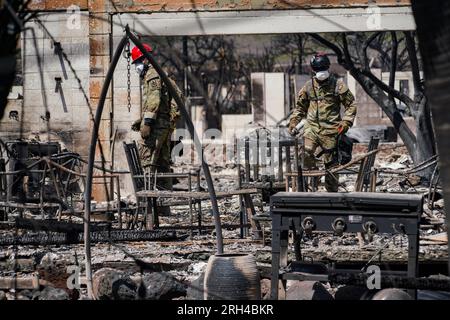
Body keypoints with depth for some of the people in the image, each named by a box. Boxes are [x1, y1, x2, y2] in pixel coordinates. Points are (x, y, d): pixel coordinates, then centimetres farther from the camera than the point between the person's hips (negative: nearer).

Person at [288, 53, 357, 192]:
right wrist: (293, 121, 9)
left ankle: (332, 191, 14)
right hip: (312, 127, 2)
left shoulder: (338, 85, 0)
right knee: (306, 152, -21)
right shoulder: (309, 86, 9)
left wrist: (346, 122, -9)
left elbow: (351, 104, 4)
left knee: (331, 161, 2)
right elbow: (300, 106, 21)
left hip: (330, 129, -2)